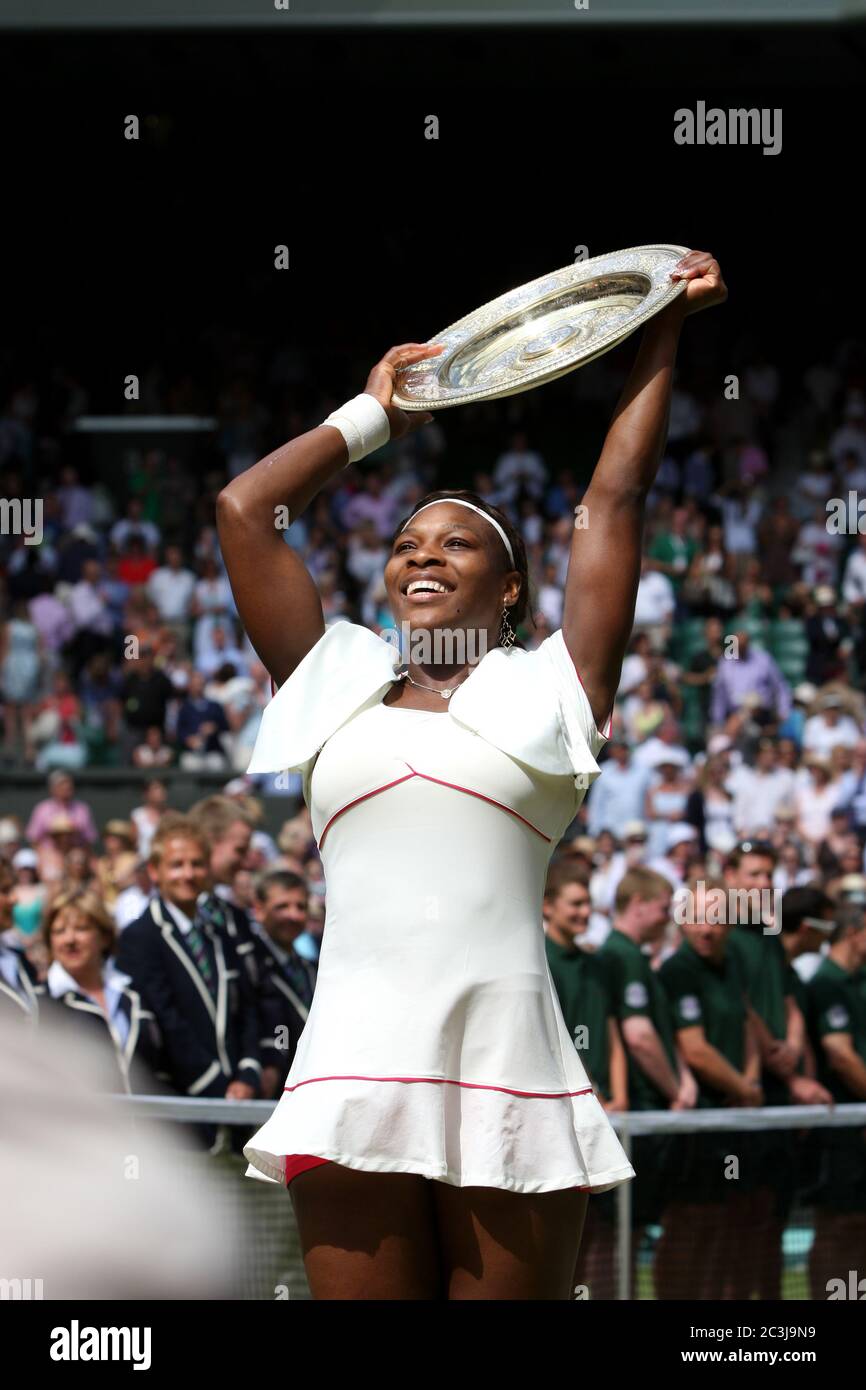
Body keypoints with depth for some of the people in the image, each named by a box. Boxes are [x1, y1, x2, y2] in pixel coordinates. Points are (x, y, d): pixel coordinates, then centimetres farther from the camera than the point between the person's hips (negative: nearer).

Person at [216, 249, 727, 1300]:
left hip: (507, 1081, -2)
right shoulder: (338, 688, 20)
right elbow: (244, 509, 22)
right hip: (355, 1078, 2)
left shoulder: (546, 690, 14)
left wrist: (663, 332, 23)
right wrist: (376, 413, 32)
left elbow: (616, 500, 16)